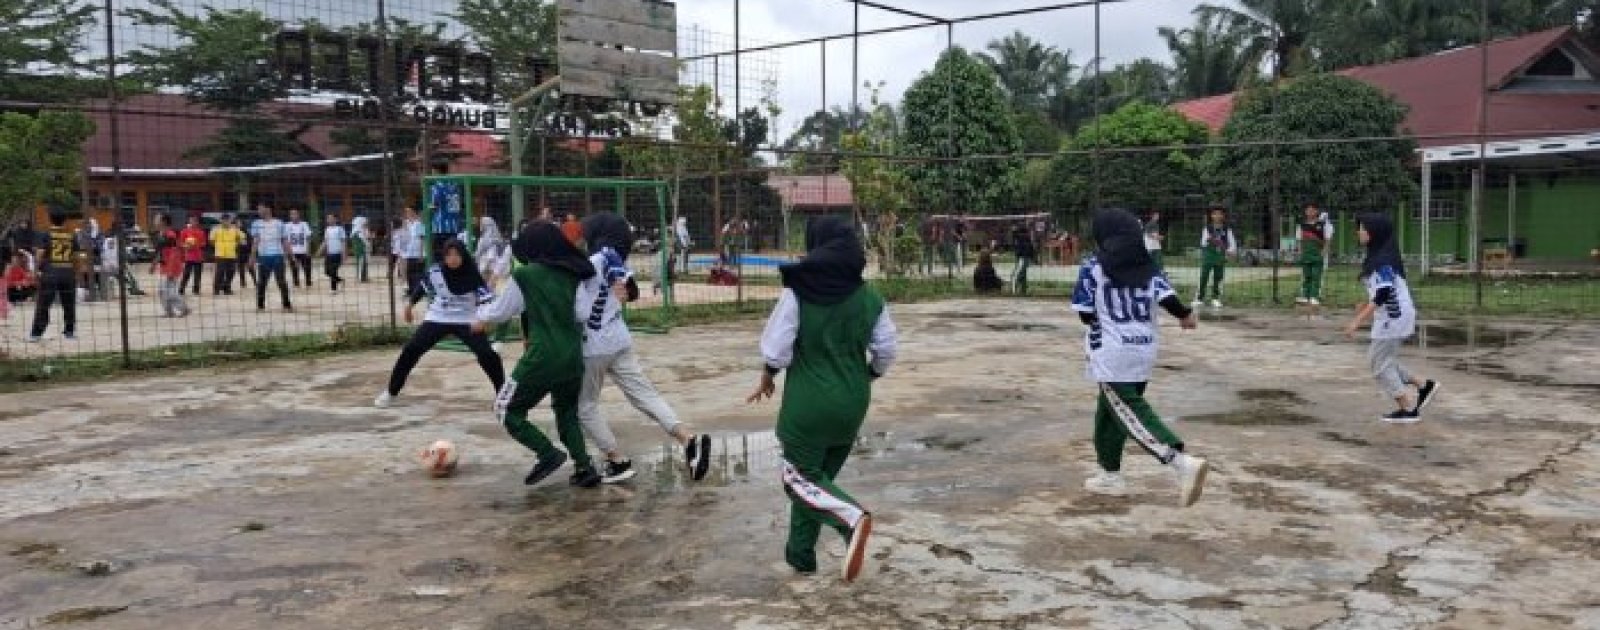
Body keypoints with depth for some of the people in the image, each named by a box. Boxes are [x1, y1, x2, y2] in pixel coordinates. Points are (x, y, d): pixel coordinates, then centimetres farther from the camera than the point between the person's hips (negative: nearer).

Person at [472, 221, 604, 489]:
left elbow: (501, 310, 7)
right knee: (567, 412, 24)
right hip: (573, 357, 6)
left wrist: (481, 318, 25)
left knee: (507, 409, 12)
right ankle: (584, 466, 11)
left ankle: (549, 454, -1)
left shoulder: (524, 276, -6)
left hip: (542, 359, -6)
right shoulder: (573, 274, 7)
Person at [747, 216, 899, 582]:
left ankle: (852, 518, -18)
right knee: (820, 473, 20)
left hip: (808, 403, -5)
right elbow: (885, 352, 2)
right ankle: (800, 553, 24)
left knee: (800, 477, 8)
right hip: (852, 404, 5)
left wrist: (768, 377, 7)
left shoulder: (798, 293, -13)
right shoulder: (870, 298, -2)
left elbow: (776, 347, -13)